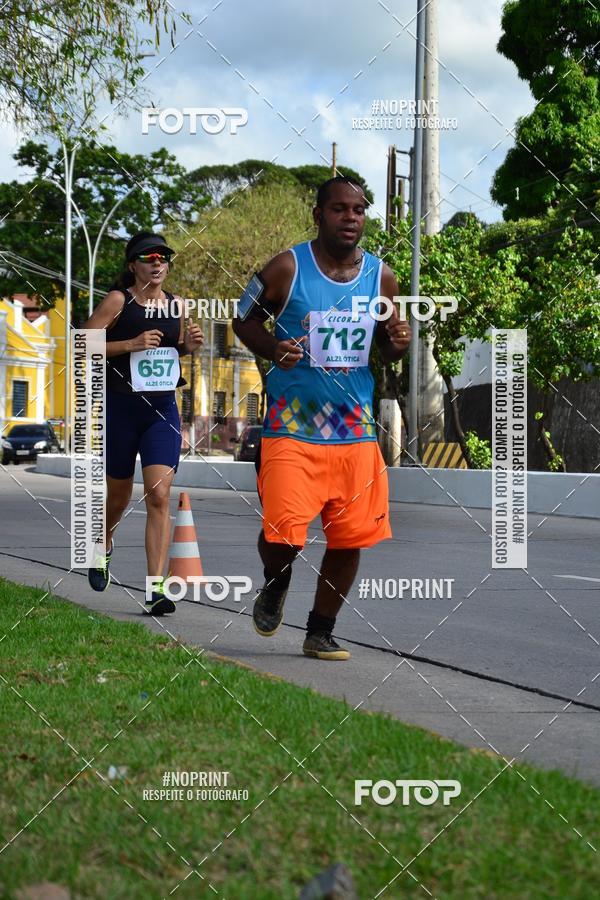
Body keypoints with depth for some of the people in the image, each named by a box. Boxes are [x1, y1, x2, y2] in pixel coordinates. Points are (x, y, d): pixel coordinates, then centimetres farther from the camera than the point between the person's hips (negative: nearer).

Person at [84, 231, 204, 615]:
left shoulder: (176, 305, 7)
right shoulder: (118, 300, -6)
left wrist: (189, 345, 2)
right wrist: (131, 345, -19)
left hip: (163, 410, 2)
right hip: (121, 407, -2)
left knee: (159, 496, -11)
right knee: (119, 494, 13)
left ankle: (156, 589, -13)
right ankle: (103, 545, 47)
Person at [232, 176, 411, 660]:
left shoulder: (381, 276, 5)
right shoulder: (287, 268, -6)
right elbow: (245, 320, 5)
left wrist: (399, 343, -7)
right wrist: (273, 349, -15)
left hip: (355, 429, 4)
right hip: (293, 426, -4)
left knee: (351, 537, 4)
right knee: (283, 534, -13)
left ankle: (321, 632, 23)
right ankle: (275, 585, 23)